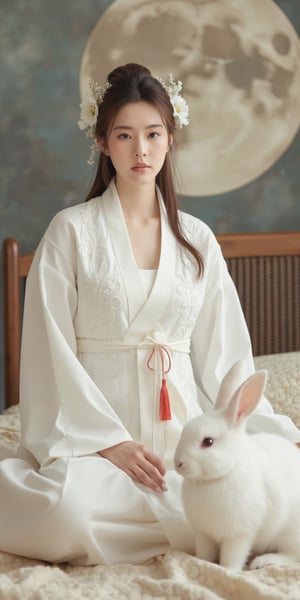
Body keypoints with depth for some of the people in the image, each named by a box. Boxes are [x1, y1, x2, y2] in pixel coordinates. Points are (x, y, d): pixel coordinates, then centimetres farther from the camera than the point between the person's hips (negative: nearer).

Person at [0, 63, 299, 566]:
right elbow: (52, 350, -4)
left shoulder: (198, 241, 14)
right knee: (70, 505, -36)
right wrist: (110, 441, -14)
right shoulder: (72, 231, 2)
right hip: (94, 426, -3)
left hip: (181, 424, 4)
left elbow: (222, 354, 13)